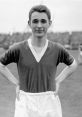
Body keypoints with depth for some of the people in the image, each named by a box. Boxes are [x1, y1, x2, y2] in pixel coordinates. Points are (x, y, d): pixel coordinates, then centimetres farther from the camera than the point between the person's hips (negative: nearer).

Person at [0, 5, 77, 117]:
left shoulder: (57, 49, -2)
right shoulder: (18, 49, -6)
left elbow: (73, 64, 16)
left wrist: (57, 81, 6)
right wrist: (16, 83, 2)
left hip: (50, 104, 1)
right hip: (25, 104, -1)